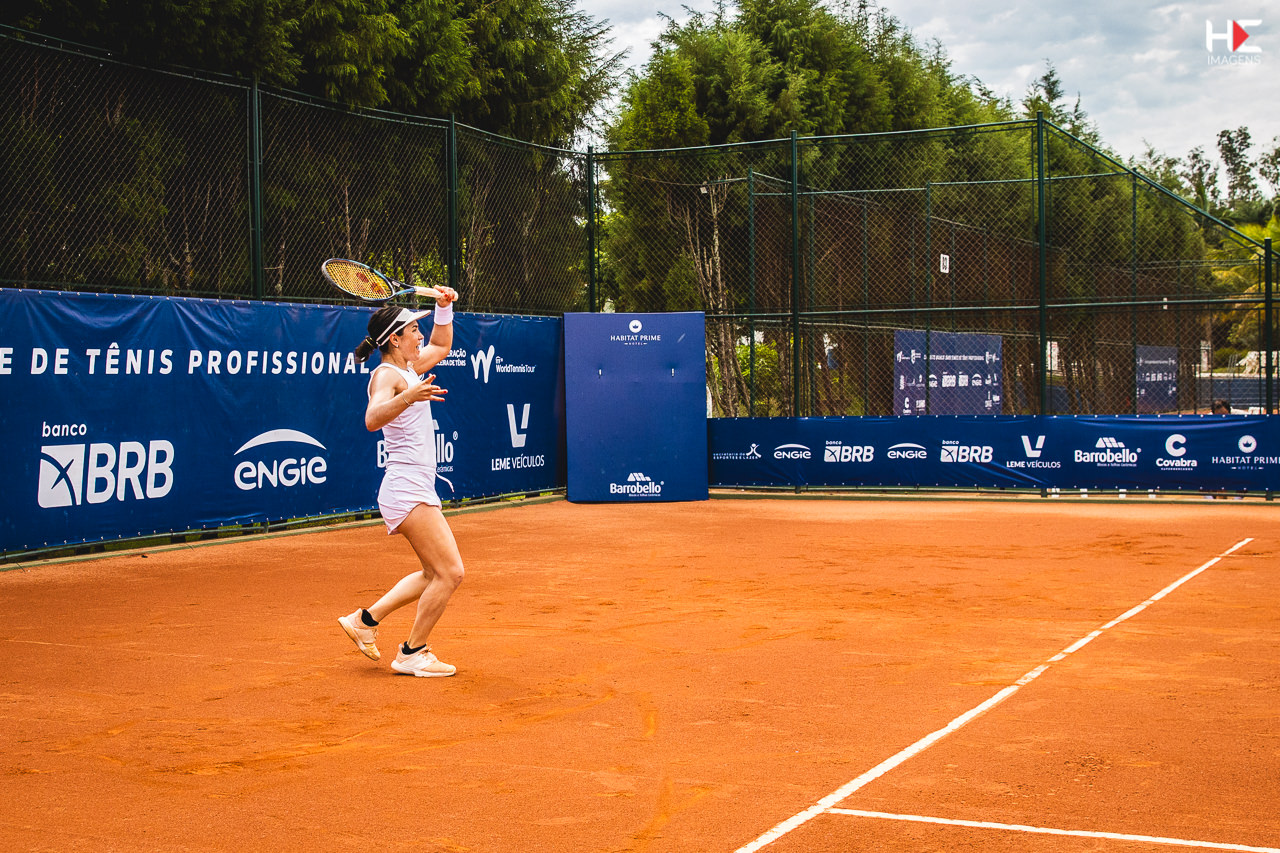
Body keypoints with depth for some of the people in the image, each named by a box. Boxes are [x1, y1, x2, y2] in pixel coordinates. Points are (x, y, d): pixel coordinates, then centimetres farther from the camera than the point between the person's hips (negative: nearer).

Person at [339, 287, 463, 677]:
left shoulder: (409, 368, 15)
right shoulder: (386, 375, -12)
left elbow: (442, 345, 33)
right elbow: (373, 419, -31)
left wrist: (445, 308, 17)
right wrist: (408, 397, -47)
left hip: (417, 491, 10)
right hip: (407, 489, -10)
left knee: (436, 574, 14)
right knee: (449, 573, -10)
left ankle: (367, 619, 21)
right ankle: (412, 654, 1)